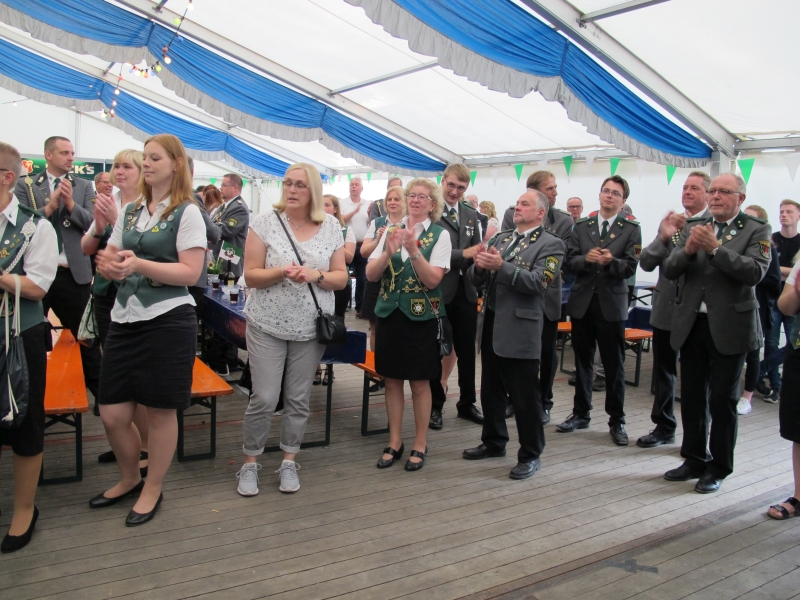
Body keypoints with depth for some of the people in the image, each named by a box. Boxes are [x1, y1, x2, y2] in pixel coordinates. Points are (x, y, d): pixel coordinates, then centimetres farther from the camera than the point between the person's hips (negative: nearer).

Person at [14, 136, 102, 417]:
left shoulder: (84, 186, 6)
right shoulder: (25, 186, 3)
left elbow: (93, 223, -4)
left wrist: (71, 204, -18)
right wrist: (49, 207, -18)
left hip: (74, 273, 0)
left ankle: (97, 388, 17)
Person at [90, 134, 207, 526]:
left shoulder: (187, 212, -4)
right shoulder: (130, 211, 14)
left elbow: (190, 273, -12)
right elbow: (110, 259, 17)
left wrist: (139, 264, -23)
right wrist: (108, 265, -8)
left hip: (168, 320, -6)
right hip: (125, 318, 6)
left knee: (160, 412, 5)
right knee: (112, 415, 8)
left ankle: (152, 489, 25)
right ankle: (129, 479, 35)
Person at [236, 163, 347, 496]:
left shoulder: (331, 226, 1)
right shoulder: (265, 222, -4)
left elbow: (341, 278, 3)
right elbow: (251, 276, -5)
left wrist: (316, 275, -17)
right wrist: (281, 272, -23)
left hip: (311, 327, 2)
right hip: (267, 326, -2)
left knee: (298, 399, 9)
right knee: (264, 398, -1)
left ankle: (289, 461, 26)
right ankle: (250, 462, 19)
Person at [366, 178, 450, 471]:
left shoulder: (440, 235, -4)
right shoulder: (391, 231, 6)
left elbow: (433, 280, -14)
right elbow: (371, 274, -2)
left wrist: (413, 251, -25)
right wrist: (389, 252, -18)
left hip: (422, 316, -3)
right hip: (389, 313, 4)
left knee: (419, 383, 5)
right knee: (392, 380, 10)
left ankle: (420, 444, 19)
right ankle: (395, 442, 23)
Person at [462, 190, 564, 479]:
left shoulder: (551, 244, -6)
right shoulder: (501, 238, 14)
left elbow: (538, 281, -20)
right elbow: (476, 278, 9)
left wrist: (501, 266, -27)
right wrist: (480, 265, -14)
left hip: (520, 329, -7)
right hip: (491, 324, 7)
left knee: (525, 396, 2)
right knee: (490, 390, 17)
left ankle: (530, 455, 17)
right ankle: (494, 442, 34)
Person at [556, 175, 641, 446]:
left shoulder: (631, 229, 0)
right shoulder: (581, 226, 8)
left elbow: (630, 266, -9)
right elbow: (570, 261, -1)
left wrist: (610, 261, -28)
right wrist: (587, 258, -21)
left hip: (612, 303, -3)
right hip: (582, 301, 3)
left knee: (614, 365, 3)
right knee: (582, 361, 13)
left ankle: (617, 421, 15)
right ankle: (580, 414, 26)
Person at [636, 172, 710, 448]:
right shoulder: (671, 223, 8)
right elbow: (646, 263, -1)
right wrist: (663, 237, -16)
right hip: (666, 309, 5)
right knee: (663, 372, 15)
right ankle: (664, 427, 30)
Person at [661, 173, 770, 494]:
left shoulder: (756, 231, -3)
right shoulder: (693, 227, 8)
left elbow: (755, 271, -18)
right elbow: (669, 270, 0)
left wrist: (715, 247, -23)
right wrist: (687, 249, -19)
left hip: (728, 326, -4)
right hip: (691, 323, 4)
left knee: (722, 400, 5)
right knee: (691, 397, 12)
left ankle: (718, 467, 19)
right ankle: (695, 459, 27)